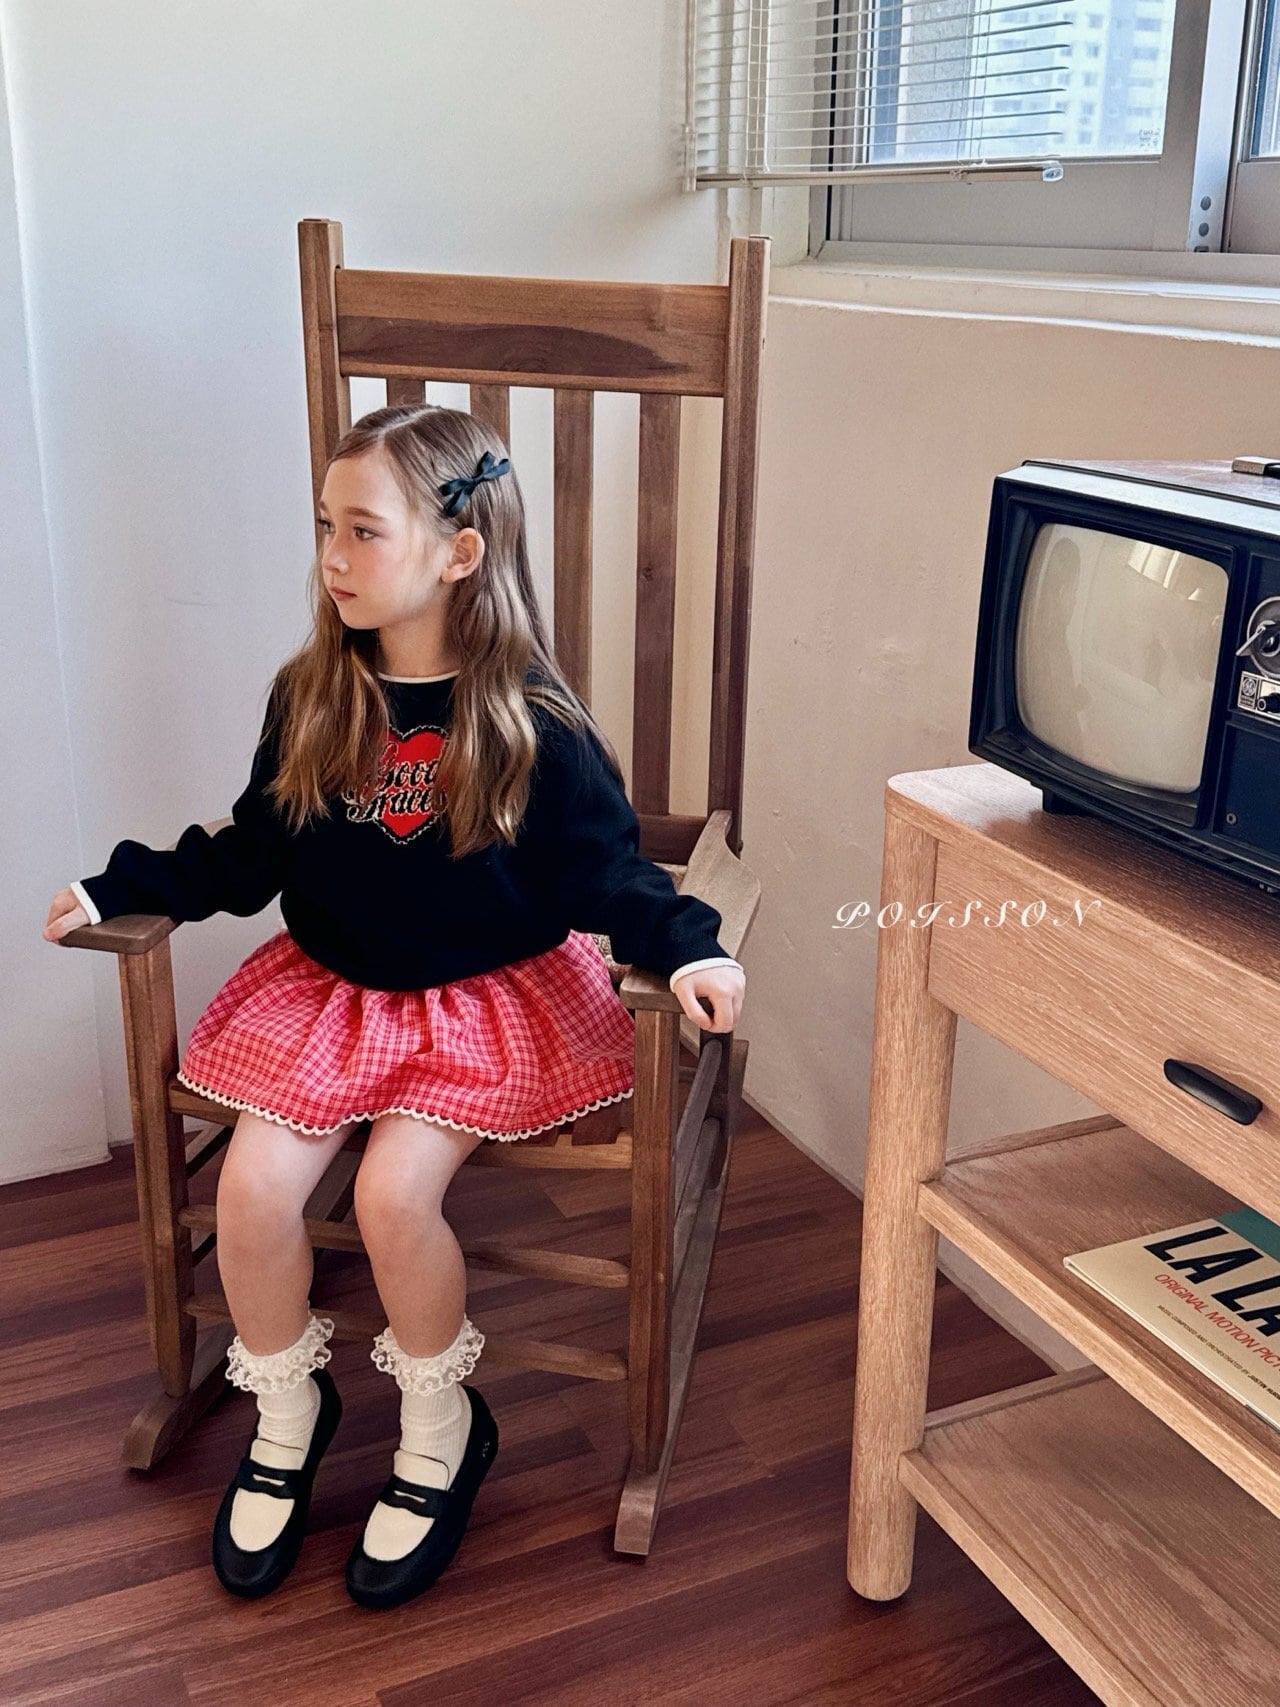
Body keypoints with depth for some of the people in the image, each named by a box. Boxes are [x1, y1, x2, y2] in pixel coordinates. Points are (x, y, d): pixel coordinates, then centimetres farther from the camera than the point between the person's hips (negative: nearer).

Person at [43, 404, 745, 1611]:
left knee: (392, 1193, -22)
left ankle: (441, 1433, 9)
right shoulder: (308, 698, -1)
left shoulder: (535, 728, -13)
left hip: (491, 996, -4)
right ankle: (286, 1417, 17)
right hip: (328, 986, 4)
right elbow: (247, 853, 8)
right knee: (253, 1188, -13)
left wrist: (685, 948, -28)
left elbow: (608, 873, -11)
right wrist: (119, 887, 1)